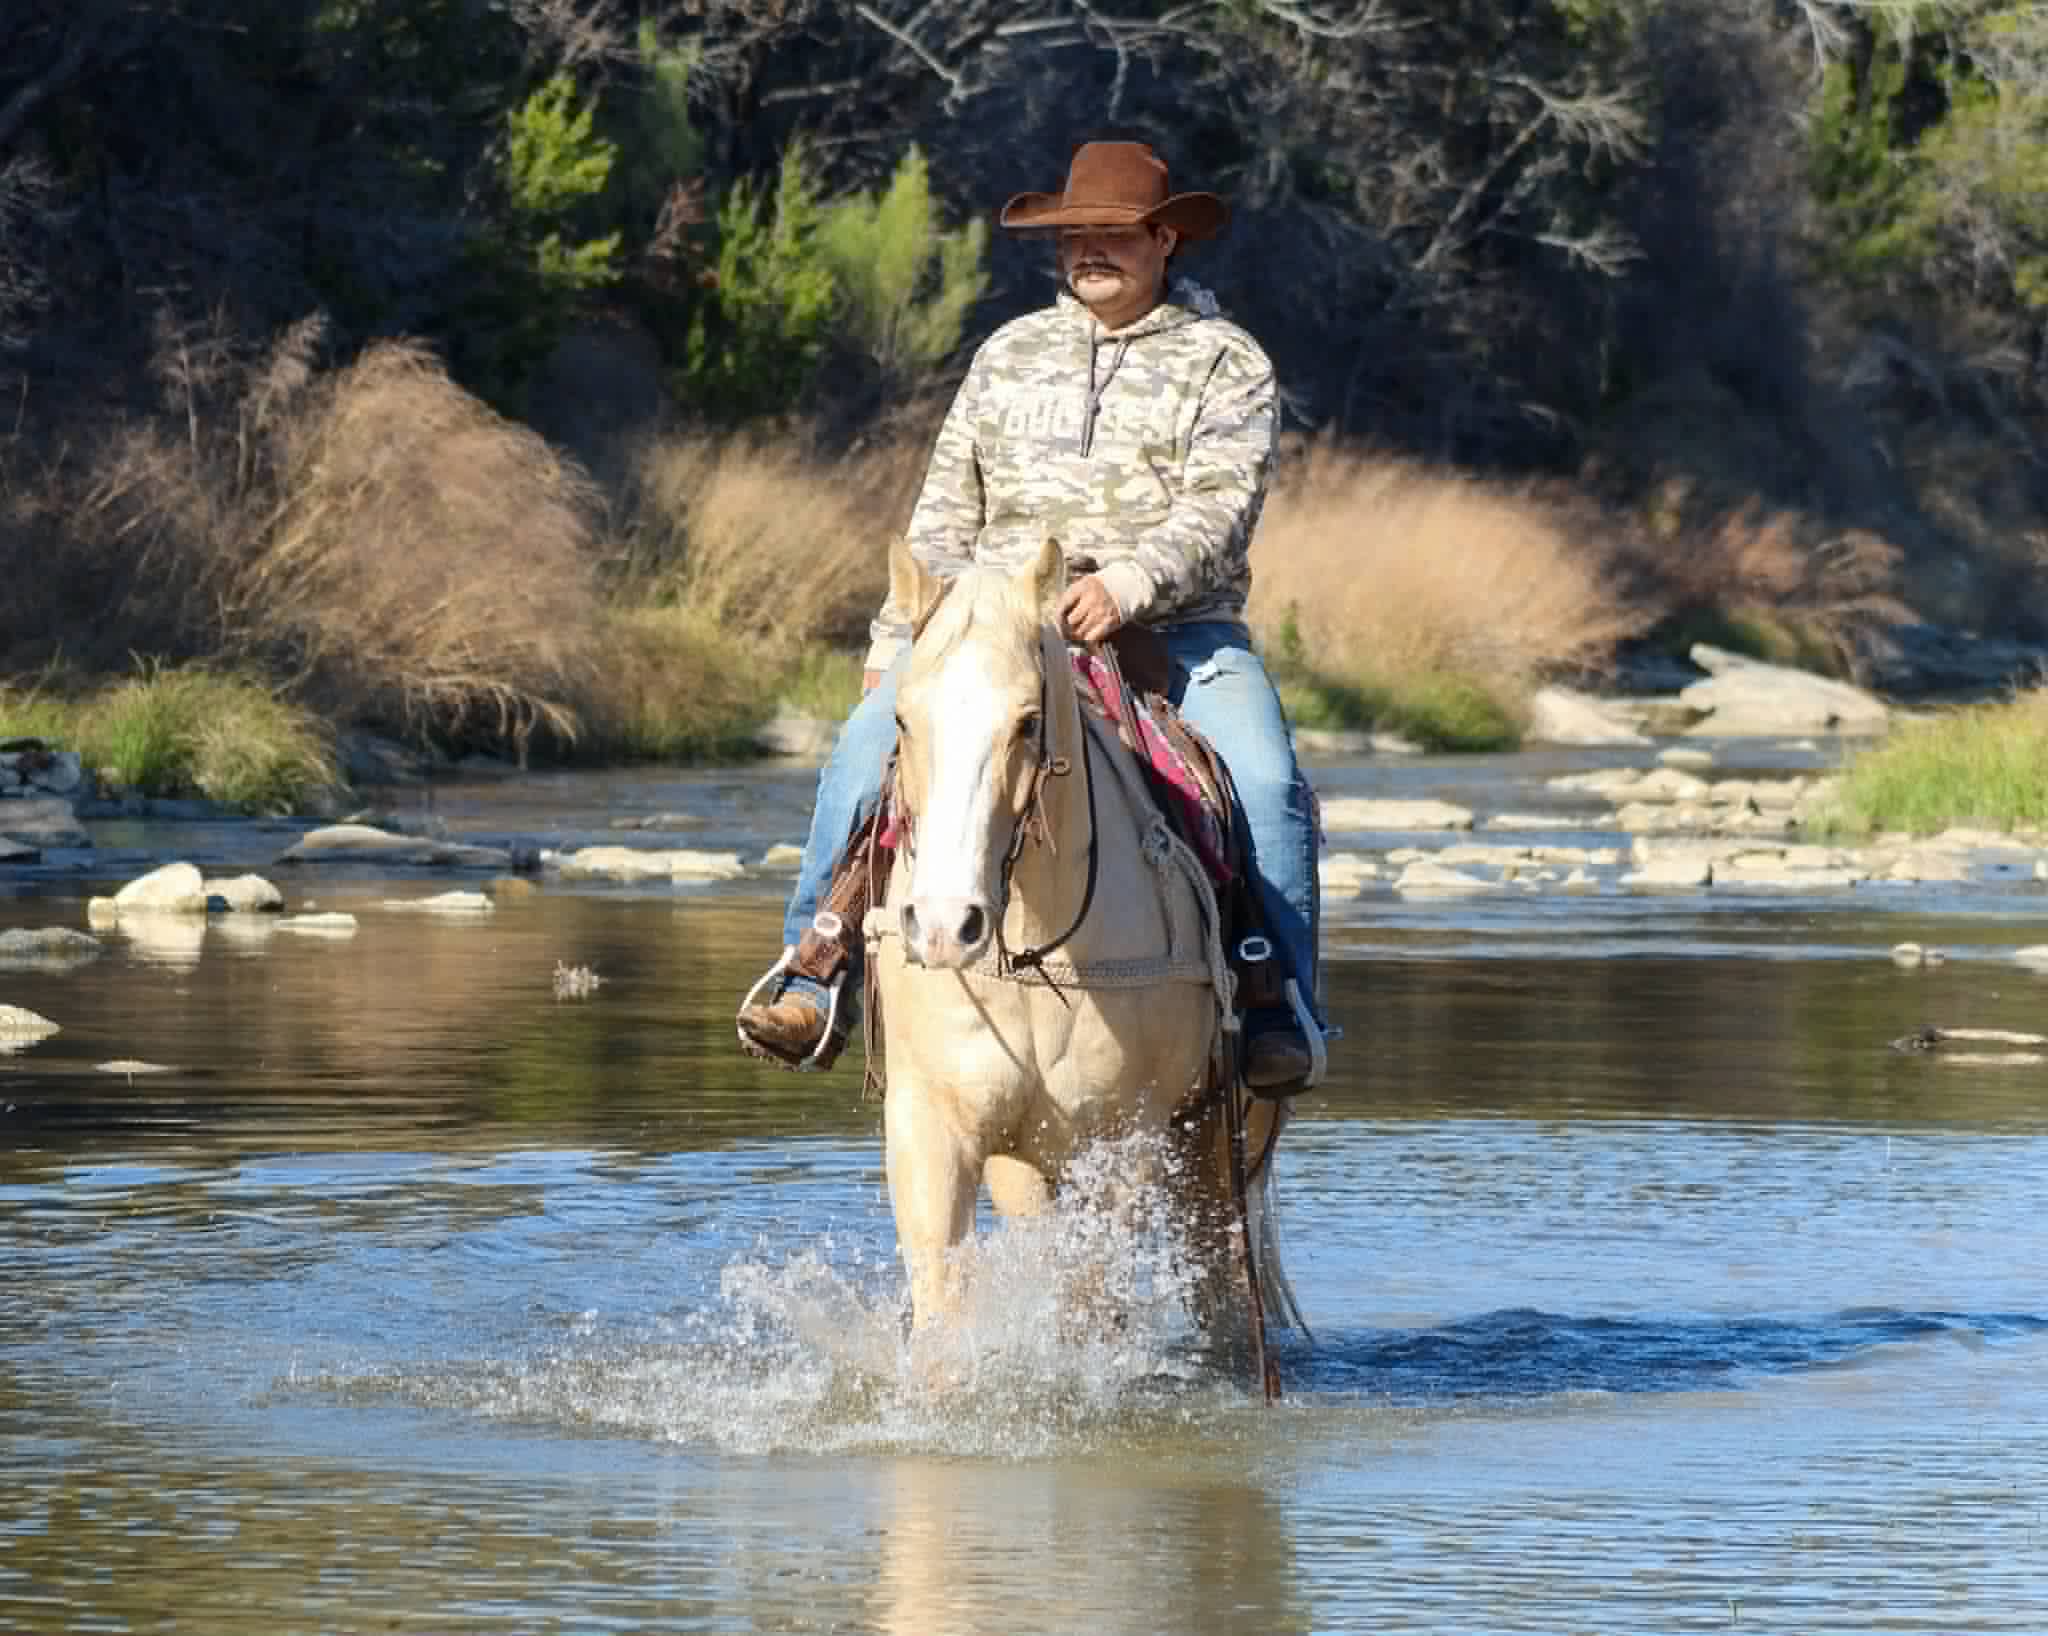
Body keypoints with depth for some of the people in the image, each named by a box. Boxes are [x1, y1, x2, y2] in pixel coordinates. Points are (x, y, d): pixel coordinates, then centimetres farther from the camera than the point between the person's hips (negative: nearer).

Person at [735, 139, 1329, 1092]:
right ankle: (814, 984, -16)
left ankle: (1280, 1015, -21)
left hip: (1178, 631, -3)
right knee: (870, 744, -21)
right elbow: (946, 512, 20)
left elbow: (1219, 508, -9)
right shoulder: (1009, 355, 19)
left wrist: (1130, 583, -27)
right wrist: (896, 642, 10)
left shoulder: (1226, 364, 6)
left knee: (1263, 781, -29)